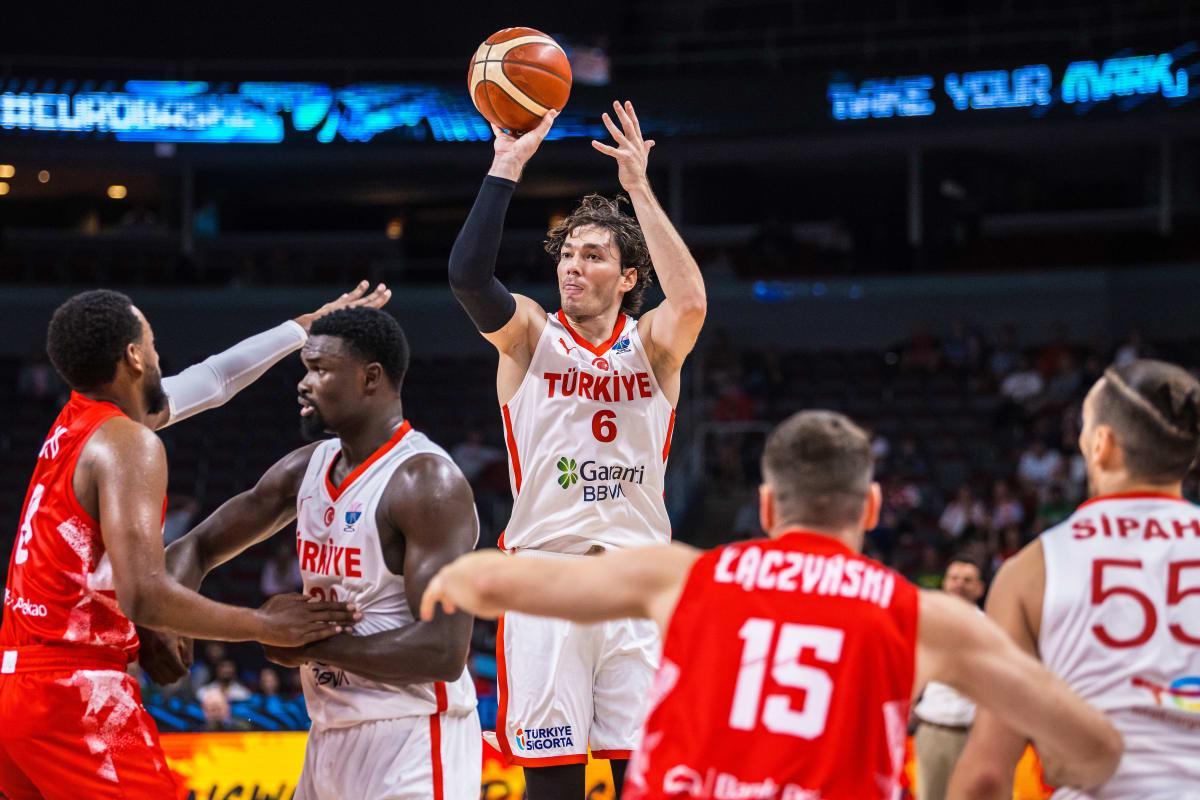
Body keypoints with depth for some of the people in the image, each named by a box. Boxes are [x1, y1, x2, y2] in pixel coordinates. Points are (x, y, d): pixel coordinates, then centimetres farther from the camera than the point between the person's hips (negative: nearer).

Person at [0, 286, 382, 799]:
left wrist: (310, 324, 36)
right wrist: (265, 626, -16)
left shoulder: (75, 421, 13)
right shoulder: (129, 443, -15)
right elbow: (145, 596, -26)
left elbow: (210, 380, 27)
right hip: (75, 695, -9)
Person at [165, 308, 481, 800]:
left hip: (412, 740, -8)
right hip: (330, 735, 8)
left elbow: (444, 651, -24)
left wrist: (311, 644, -18)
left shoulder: (426, 482, -18)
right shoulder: (306, 469, 7)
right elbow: (198, 547, 17)